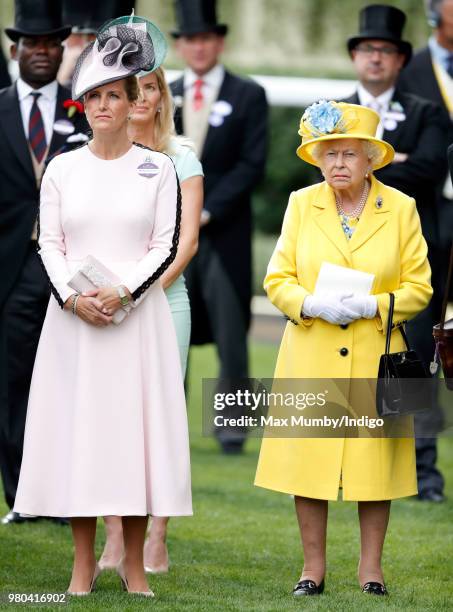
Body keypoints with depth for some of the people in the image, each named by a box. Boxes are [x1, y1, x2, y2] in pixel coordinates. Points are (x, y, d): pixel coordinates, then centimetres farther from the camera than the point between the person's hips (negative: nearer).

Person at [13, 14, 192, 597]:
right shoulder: (62, 168, 6)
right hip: (74, 317, 1)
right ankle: (84, 564, 6)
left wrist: (123, 292, -16)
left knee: (134, 425, -1)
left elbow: (165, 245, -1)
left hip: (137, 315, -1)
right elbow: (49, 244, 4)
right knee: (77, 425, 0)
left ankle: (134, 564, 5)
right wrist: (74, 297, -13)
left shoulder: (157, 168, 2)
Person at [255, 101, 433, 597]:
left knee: (375, 458, 2)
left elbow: (418, 287, 3)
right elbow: (277, 280, 6)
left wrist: (373, 305, -14)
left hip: (375, 359, -1)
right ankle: (313, 566, 9)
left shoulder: (401, 209, 3)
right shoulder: (301, 205, 7)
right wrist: (313, 305, -13)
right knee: (309, 457, 0)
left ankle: (370, 568, 12)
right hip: (310, 356, 1)